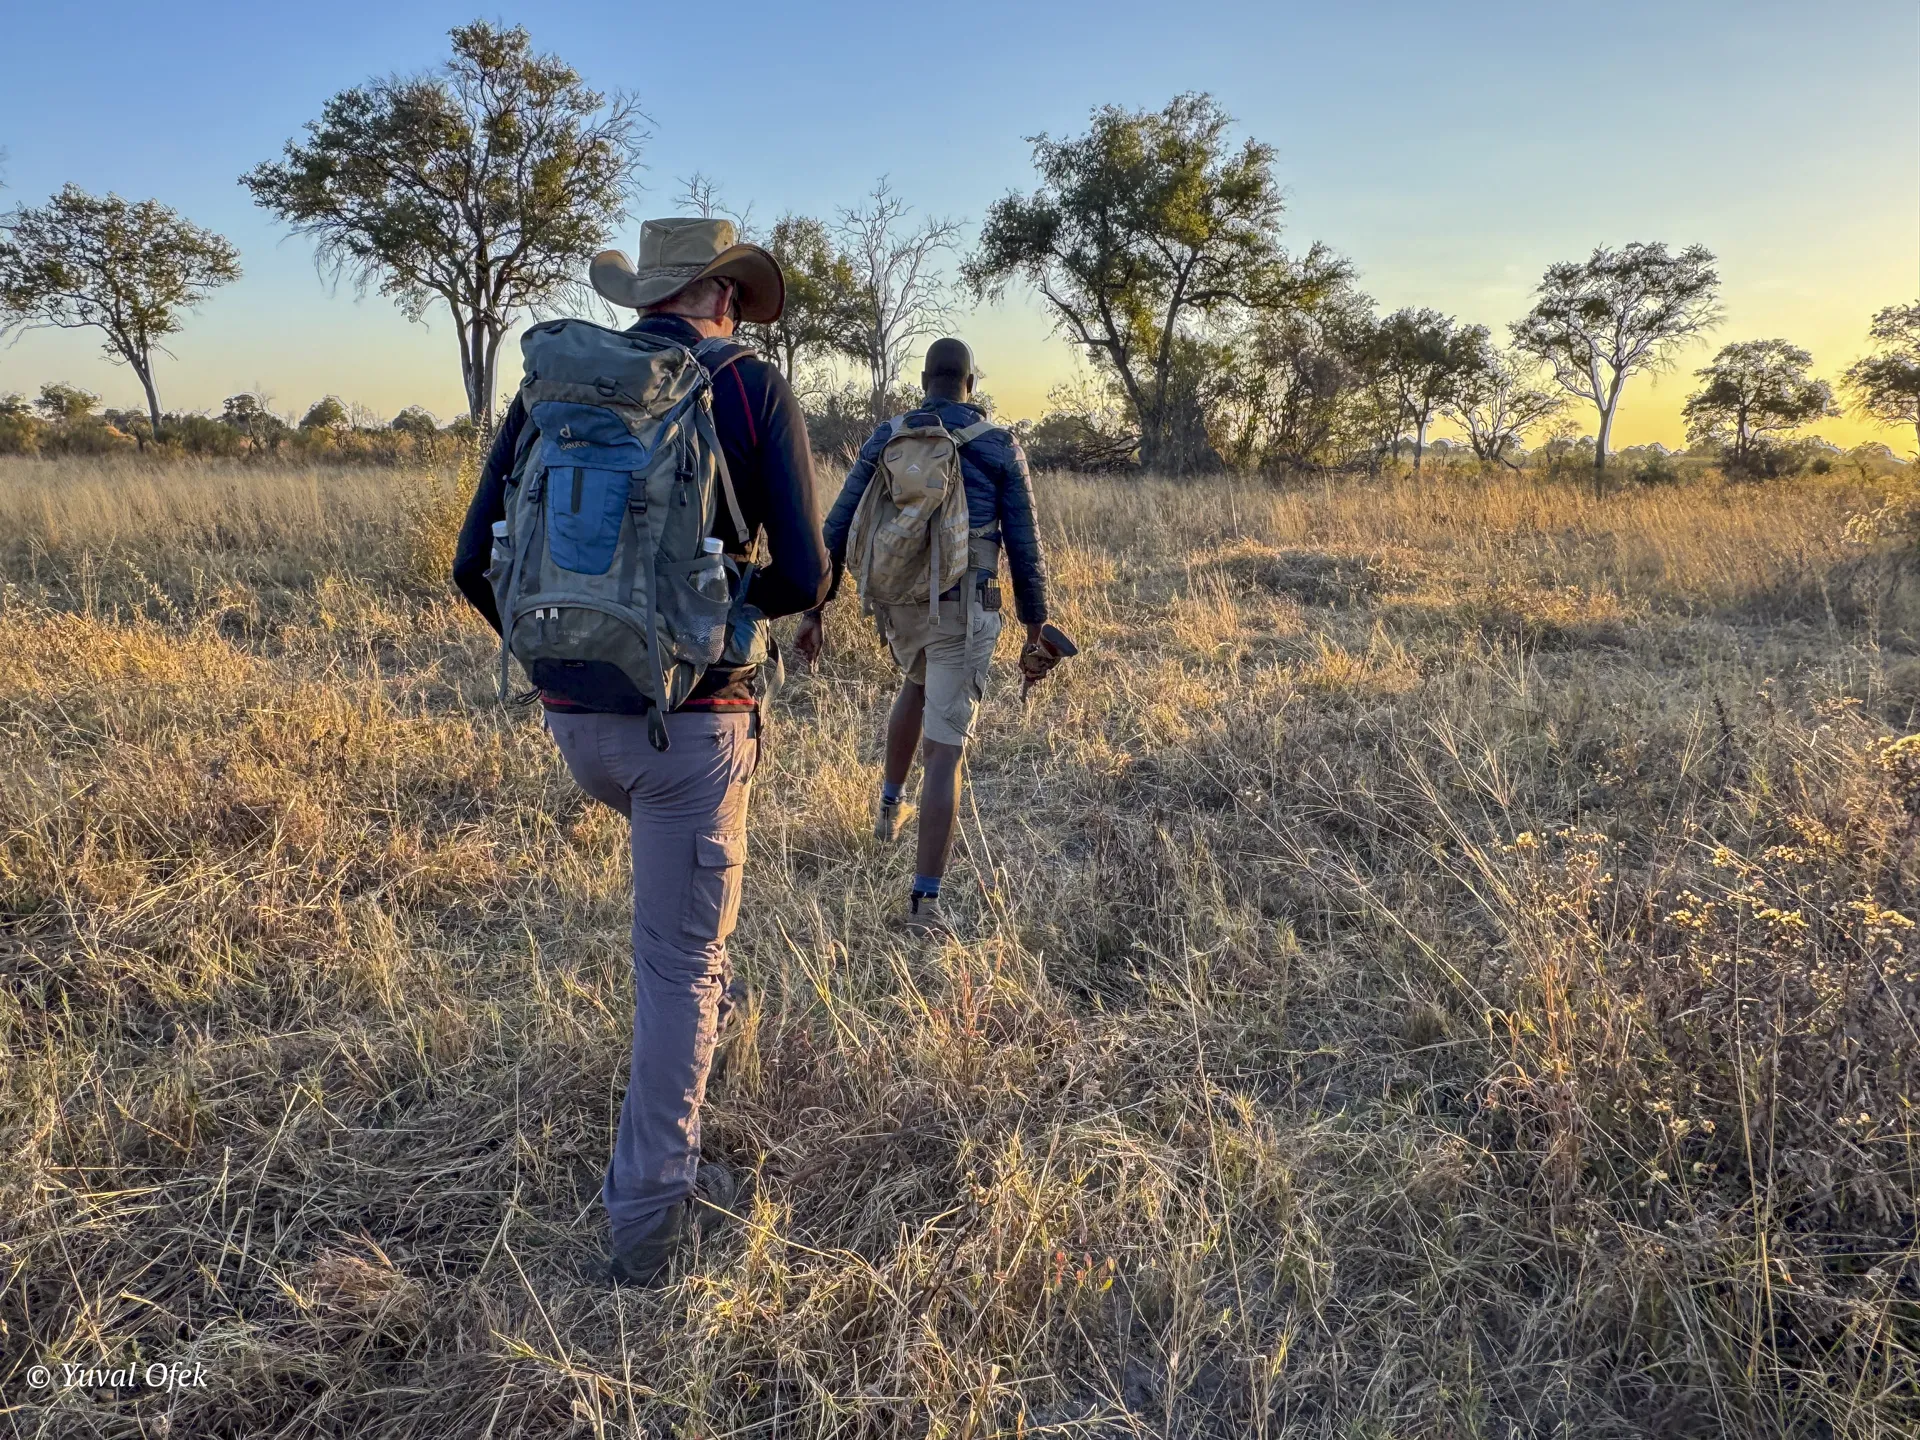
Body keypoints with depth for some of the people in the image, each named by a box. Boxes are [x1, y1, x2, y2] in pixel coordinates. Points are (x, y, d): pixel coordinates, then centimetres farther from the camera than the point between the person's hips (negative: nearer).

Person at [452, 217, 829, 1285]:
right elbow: (805, 576, -10)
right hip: (695, 719, -4)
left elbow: (476, 565, 4)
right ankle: (650, 1213, 16)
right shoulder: (756, 391, -4)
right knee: (677, 962, 8)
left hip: (577, 718, 4)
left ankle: (701, 1000, 43)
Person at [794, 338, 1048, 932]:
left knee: (917, 683, 36)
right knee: (945, 752, -2)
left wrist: (813, 609, 6)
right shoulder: (1001, 447, -1)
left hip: (896, 601, 4)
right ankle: (924, 901, -4)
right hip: (963, 609, -3)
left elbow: (838, 528, 2)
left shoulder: (885, 439, 5)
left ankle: (891, 806, 47)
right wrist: (1035, 619, 8)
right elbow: (1024, 543, -2)